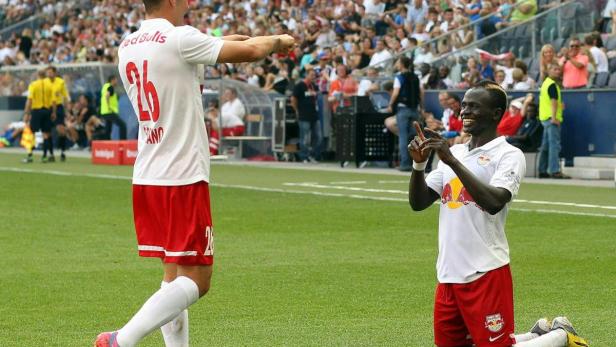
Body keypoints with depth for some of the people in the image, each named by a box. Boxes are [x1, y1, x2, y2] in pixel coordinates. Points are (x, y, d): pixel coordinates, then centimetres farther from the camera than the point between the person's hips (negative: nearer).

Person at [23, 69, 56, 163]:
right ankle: (45, 156, 6)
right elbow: (54, 100, 2)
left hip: (36, 110, -3)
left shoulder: (33, 85, -4)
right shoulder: (50, 85, 4)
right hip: (47, 110, 3)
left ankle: (29, 156, -5)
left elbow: (29, 100, -10)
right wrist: (53, 112, 10)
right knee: (46, 134, 8)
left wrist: (26, 113, -8)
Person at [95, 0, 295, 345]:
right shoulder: (180, 39, -12)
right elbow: (251, 51, -9)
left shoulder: (127, 45, 10)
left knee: (174, 275, 14)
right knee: (195, 280, -6)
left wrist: (221, 41, 25)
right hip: (184, 177, -8)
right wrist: (278, 40, 11)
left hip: (145, 177, 8)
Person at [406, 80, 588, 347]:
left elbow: (494, 203, -24)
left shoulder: (508, 155, -7)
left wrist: (452, 161, -24)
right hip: (448, 275, 7)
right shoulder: (455, 153, 14)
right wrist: (418, 164, -5)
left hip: (486, 273, -7)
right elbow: (418, 203, 12)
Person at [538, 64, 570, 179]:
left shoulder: (546, 83, 19)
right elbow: (554, 101, -21)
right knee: (554, 145, -13)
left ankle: (542, 171, 17)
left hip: (544, 117, 10)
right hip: (551, 118, -10)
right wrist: (554, 118, -29)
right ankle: (555, 171, -19)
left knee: (545, 146, 13)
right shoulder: (552, 85, -12)